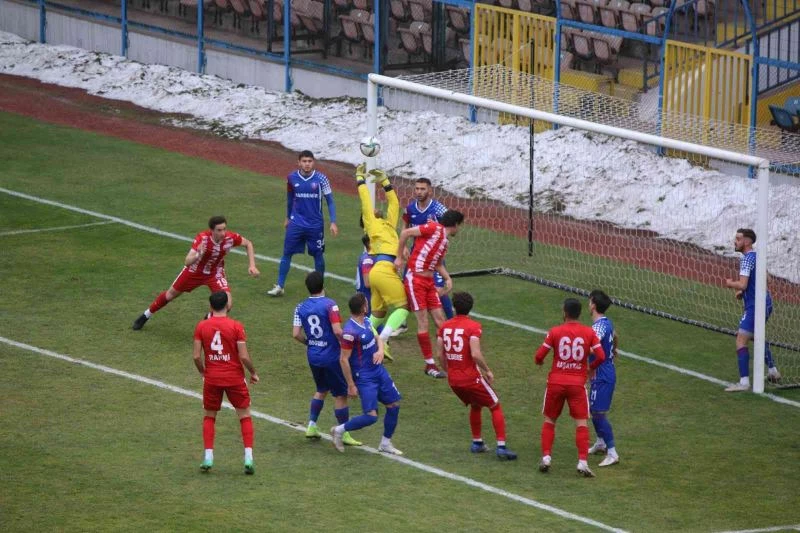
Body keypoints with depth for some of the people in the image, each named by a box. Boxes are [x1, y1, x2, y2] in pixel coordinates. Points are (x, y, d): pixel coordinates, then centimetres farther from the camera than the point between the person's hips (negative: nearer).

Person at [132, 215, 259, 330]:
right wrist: (198, 255, -63)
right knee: (170, 295, 17)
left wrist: (252, 265, -15)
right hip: (194, 271, -2)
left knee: (227, 304, -17)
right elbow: (187, 262, -42)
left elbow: (248, 244, -6)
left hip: (215, 273, 2)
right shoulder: (202, 238, -38)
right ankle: (145, 316, 44)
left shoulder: (230, 238, -29)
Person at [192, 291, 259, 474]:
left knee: (209, 416, 18)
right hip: (234, 378, -2)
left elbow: (196, 356, -4)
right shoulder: (236, 327, -10)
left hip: (212, 378, 2)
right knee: (245, 416, 9)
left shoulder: (201, 326, -3)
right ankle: (248, 457, -2)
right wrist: (253, 373, 5)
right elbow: (244, 356, -12)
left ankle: (208, 457, 8)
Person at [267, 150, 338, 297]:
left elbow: (330, 201, -4)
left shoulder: (321, 178, -9)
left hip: (316, 224, -1)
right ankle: (279, 286, 4)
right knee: (287, 253, -2)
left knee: (318, 255, 7)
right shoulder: (292, 178, -3)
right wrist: (288, 217, 24)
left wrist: (333, 222, -11)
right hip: (296, 223, 1)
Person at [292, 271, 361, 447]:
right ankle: (344, 434, 9)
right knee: (340, 394, 6)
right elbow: (337, 331, -23)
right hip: (331, 356, -6)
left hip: (313, 356, 6)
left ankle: (312, 425, 22)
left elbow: (296, 334, -2)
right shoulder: (330, 305, -16)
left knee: (321, 390, 26)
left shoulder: (301, 307, 0)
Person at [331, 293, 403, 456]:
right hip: (364, 378, -9)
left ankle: (386, 443, 26)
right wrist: (351, 386, -17)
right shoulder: (350, 332, -25)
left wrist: (380, 350, -7)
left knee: (394, 405, 11)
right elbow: (344, 360, -21)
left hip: (378, 371, 9)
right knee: (371, 416, -13)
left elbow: (377, 338, 17)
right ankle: (339, 430, 9)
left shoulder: (366, 321, 2)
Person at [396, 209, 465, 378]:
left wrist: (447, 278, 3)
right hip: (415, 280, -8)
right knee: (423, 321, -5)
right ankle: (430, 365, 0)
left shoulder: (445, 241, 15)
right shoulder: (434, 228, -11)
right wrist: (399, 258, -11)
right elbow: (406, 232, -13)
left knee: (440, 319, 6)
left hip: (429, 281, 8)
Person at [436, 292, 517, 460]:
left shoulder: (444, 326, 3)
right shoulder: (473, 326, -14)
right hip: (471, 378, -6)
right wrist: (487, 371, -8)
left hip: (453, 379, 6)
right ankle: (501, 446, -3)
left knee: (475, 406, 29)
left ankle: (477, 443, 31)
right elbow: (475, 354, -23)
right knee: (495, 407, 7)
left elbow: (440, 354, 6)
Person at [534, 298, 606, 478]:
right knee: (581, 423, 1)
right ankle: (582, 461, -12)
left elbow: (539, 356, -4)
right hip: (578, 383, 0)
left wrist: (539, 362, 20)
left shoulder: (555, 332, -4)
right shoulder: (589, 332, -2)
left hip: (556, 382, 0)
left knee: (549, 421, 16)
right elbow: (601, 356, -5)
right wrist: (591, 367, 15)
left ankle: (546, 457, 8)